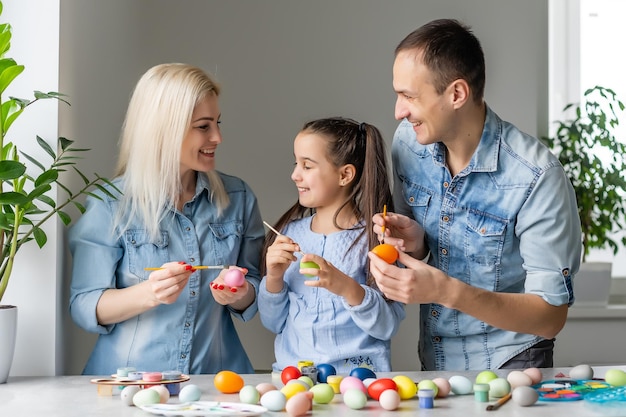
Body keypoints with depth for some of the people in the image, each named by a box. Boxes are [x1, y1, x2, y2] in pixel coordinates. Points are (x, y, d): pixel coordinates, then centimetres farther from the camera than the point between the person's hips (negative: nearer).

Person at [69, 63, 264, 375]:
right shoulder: (109, 204, -3)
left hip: (215, 376, 3)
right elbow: (84, 308, -5)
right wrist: (148, 294, -22)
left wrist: (240, 295, -8)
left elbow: (254, 293, 15)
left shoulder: (238, 198, 9)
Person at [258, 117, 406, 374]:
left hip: (356, 374, -4)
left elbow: (387, 327, -7)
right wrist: (274, 277, -3)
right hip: (290, 371, 4)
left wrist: (346, 287, -21)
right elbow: (273, 323, 14)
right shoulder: (291, 232, 10)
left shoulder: (374, 236, -3)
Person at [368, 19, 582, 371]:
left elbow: (550, 317, -17)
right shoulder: (408, 142, -2)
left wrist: (447, 291, -28)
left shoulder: (536, 177, -19)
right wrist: (414, 246, -11)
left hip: (509, 366, -5)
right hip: (433, 361, 5)